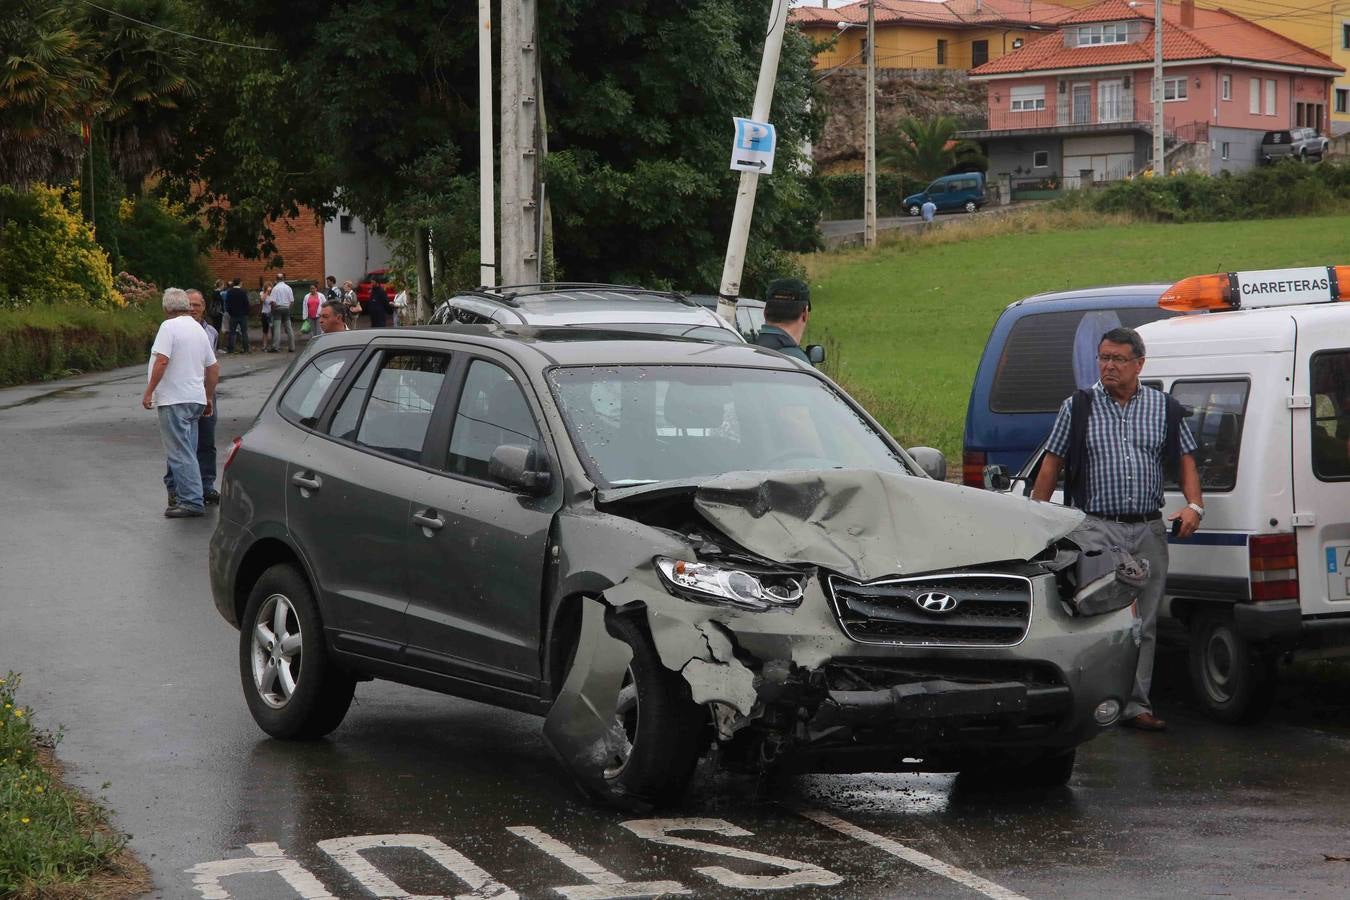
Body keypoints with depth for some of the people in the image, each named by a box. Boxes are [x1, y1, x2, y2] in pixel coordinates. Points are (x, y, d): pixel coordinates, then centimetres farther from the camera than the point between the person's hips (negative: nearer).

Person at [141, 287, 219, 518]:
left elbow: (162, 360, -20)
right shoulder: (199, 330, 16)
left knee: (180, 452, -9)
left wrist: (149, 391, -14)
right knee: (187, 451, 15)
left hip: (174, 399, -9)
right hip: (195, 398, 9)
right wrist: (209, 398, 29)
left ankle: (191, 501, -13)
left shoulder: (169, 327, -9)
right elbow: (213, 367, 20)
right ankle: (186, 495, 18)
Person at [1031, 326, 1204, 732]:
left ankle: (1135, 704, 12)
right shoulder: (1078, 407, 4)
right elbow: (1051, 466, 6)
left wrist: (1193, 506, -3)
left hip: (1149, 531, 3)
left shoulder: (1165, 408, 10)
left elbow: (1186, 460, 13)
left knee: (1144, 624, 6)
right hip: (1097, 527, -3)